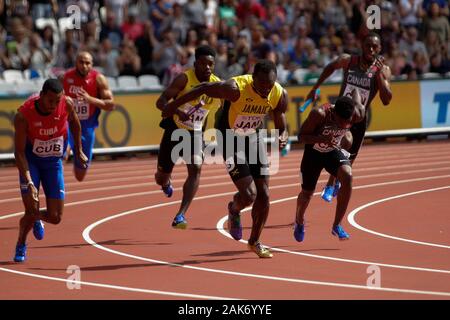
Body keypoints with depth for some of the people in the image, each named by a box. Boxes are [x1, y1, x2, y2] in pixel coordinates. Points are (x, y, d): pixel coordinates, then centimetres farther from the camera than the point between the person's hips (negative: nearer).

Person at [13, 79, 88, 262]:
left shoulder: (67, 104, -19)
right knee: (32, 210, -15)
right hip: (30, 161, -3)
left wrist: (78, 151, 11)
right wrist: (29, 182, -32)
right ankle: (21, 246, 15)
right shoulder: (24, 115, -27)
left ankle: (36, 219, 37)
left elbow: (74, 123, 5)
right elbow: (19, 151, -23)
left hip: (54, 162, 3)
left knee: (55, 217, 0)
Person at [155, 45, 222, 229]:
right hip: (174, 130, -2)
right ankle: (166, 184, 51)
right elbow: (161, 102, -27)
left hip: (195, 134, 2)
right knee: (161, 177, 10)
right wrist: (176, 111, -45)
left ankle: (181, 215, -26)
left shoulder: (218, 86, -8)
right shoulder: (185, 79, -20)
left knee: (196, 169, -24)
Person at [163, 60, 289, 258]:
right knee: (249, 195, -15)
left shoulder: (279, 95, -15)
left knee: (264, 194, 4)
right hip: (230, 139, -5)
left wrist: (282, 138, -26)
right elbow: (204, 89, -17)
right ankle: (234, 210, 22)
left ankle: (254, 242, 23)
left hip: (253, 138, 5)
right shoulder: (236, 88, -32)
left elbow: (281, 128, -1)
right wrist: (174, 105, -8)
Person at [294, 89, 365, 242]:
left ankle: (337, 225, -16)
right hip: (314, 152, -2)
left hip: (334, 151, 2)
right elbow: (301, 137, -25)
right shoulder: (319, 114, -35)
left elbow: (356, 92, -1)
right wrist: (321, 139, -44)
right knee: (307, 192, 8)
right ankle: (299, 222, 44)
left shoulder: (357, 115, -24)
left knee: (347, 176, -26)